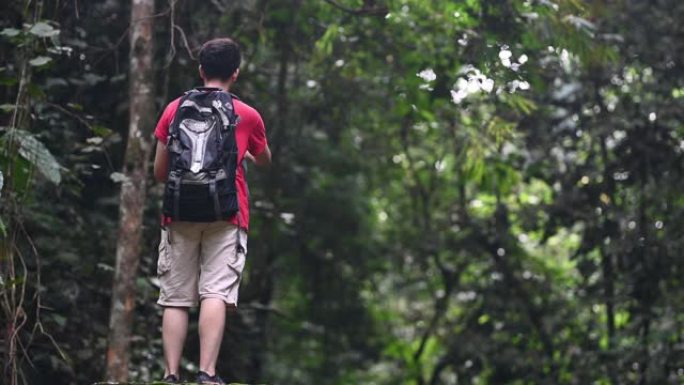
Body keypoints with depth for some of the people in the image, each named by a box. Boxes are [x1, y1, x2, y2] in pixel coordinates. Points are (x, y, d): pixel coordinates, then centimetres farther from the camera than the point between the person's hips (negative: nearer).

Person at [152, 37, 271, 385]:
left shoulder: (174, 110, 9)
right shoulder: (248, 116, 6)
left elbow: (159, 172, 11)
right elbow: (264, 161, 25)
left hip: (180, 215, 1)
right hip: (226, 216, -1)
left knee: (175, 299, 4)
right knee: (216, 294, -8)